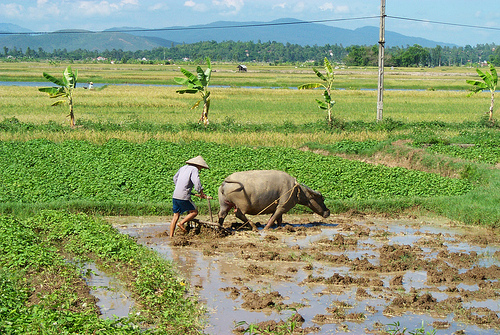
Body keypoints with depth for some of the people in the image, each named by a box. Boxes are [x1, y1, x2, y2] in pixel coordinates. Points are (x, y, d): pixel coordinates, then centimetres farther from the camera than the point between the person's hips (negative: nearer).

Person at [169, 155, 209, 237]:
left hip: (175, 196, 7)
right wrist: (201, 193, -13)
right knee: (194, 212, 10)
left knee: (176, 215, 12)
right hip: (184, 197, -7)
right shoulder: (194, 169, -6)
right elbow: (196, 182, -19)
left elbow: (175, 178, 30)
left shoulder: (183, 168, 17)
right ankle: (182, 223, -5)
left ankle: (171, 235, 8)